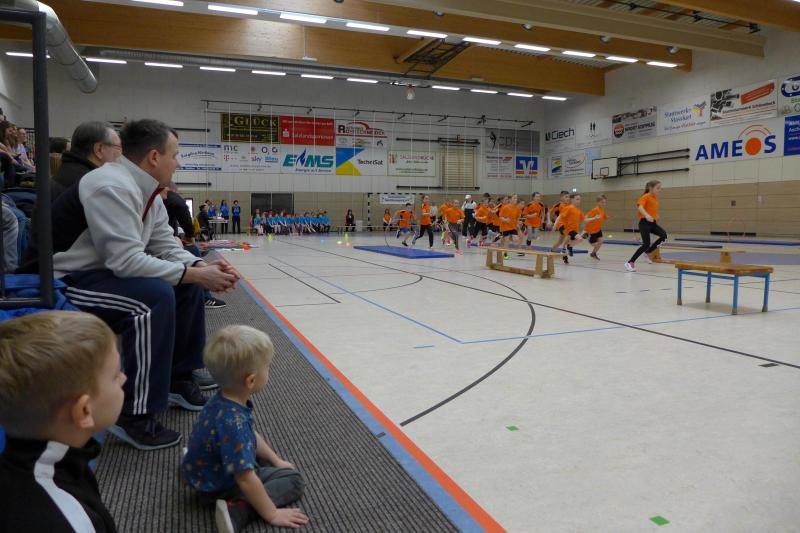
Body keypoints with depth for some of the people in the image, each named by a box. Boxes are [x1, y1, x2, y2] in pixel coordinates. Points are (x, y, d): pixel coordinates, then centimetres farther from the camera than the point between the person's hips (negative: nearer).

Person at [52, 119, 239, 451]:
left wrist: (201, 267, -11)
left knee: (187, 284, 4)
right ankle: (135, 416, -21)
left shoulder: (146, 191, 6)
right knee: (156, 295, -31)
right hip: (64, 284, -10)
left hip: (104, 273, 10)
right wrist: (193, 274, -25)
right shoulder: (112, 186, -24)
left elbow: (167, 246, 7)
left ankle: (178, 378, 16)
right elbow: (126, 260, -30)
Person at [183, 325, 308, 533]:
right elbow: (246, 479, -34)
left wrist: (276, 460, 15)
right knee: (292, 479, -8)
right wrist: (272, 514, -25)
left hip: (214, 463, 8)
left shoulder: (226, 400, -10)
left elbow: (251, 435, 8)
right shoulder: (233, 424, -39)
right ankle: (235, 510, -19)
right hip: (218, 487, -8)